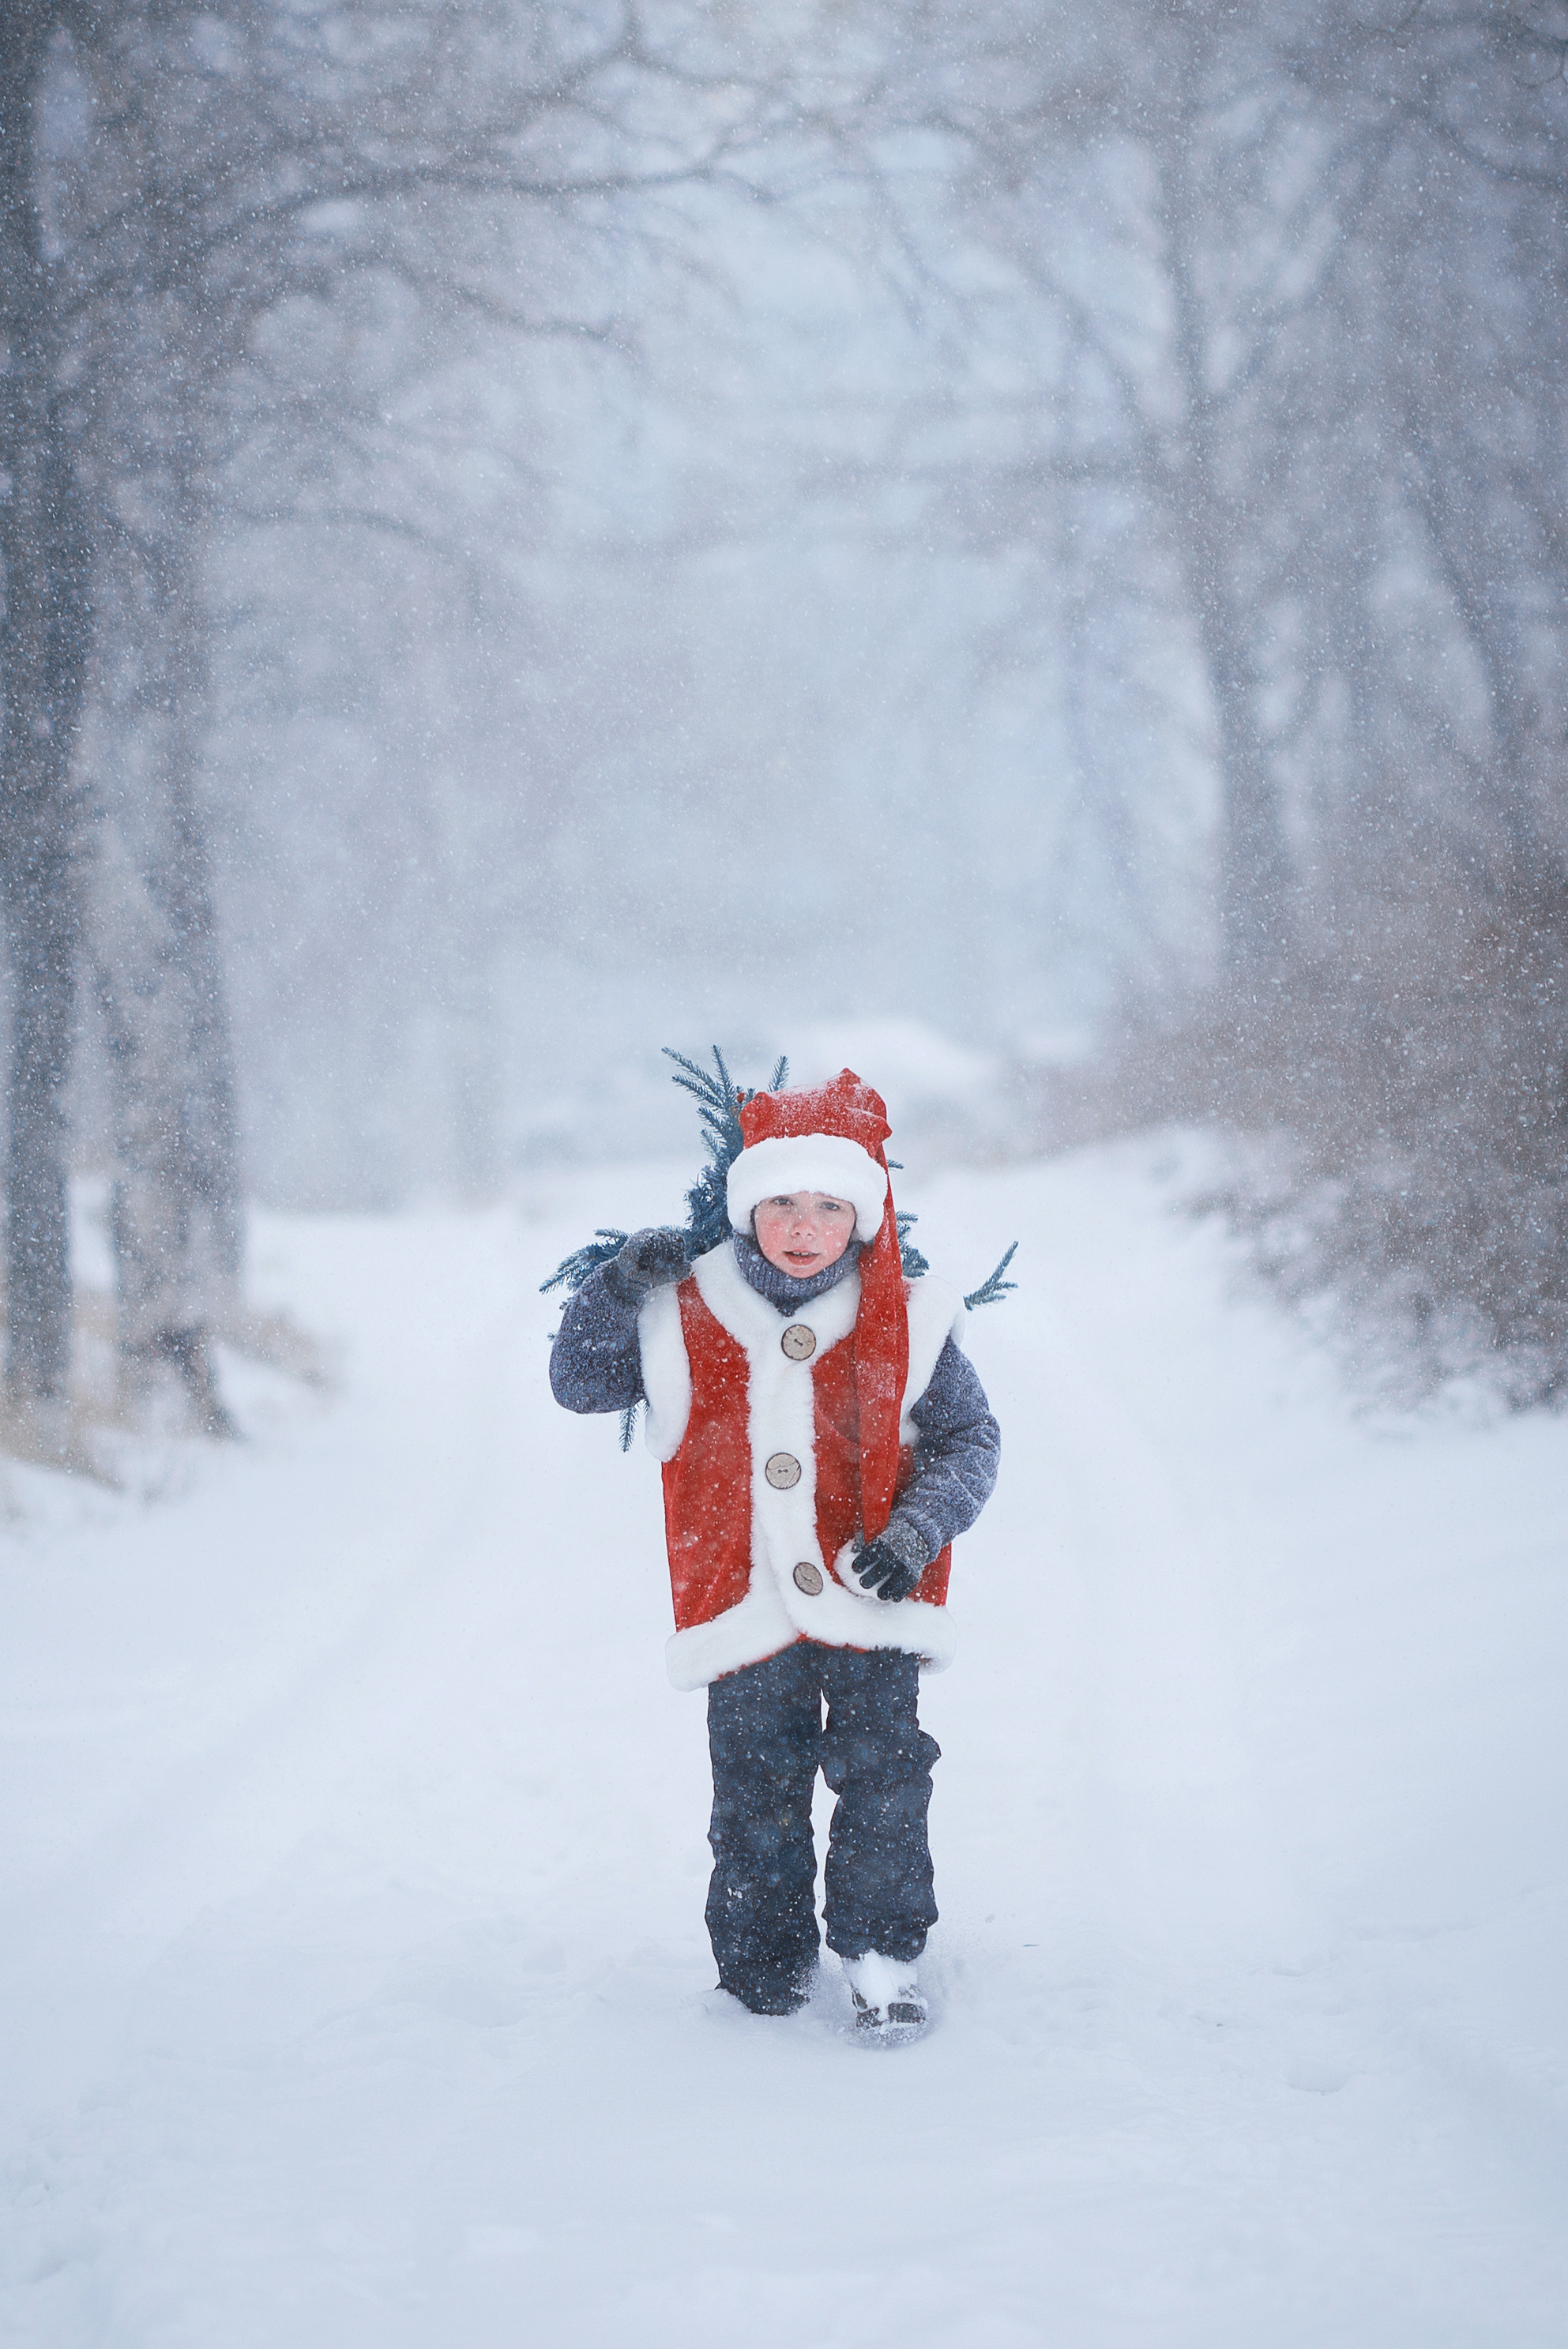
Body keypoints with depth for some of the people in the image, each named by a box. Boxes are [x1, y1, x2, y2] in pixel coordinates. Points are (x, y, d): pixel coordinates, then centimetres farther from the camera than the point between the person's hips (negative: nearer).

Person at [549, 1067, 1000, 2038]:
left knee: (884, 1778, -2)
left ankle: (883, 1956, 15)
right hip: (744, 1605, 1)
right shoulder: (682, 1316, 0)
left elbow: (968, 1439, 5)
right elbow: (580, 1384, 9)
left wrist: (916, 1530, -11)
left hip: (872, 1600, -1)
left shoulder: (906, 1322, -2)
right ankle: (766, 1970, 23)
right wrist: (615, 1292, -9)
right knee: (754, 1795, 7)